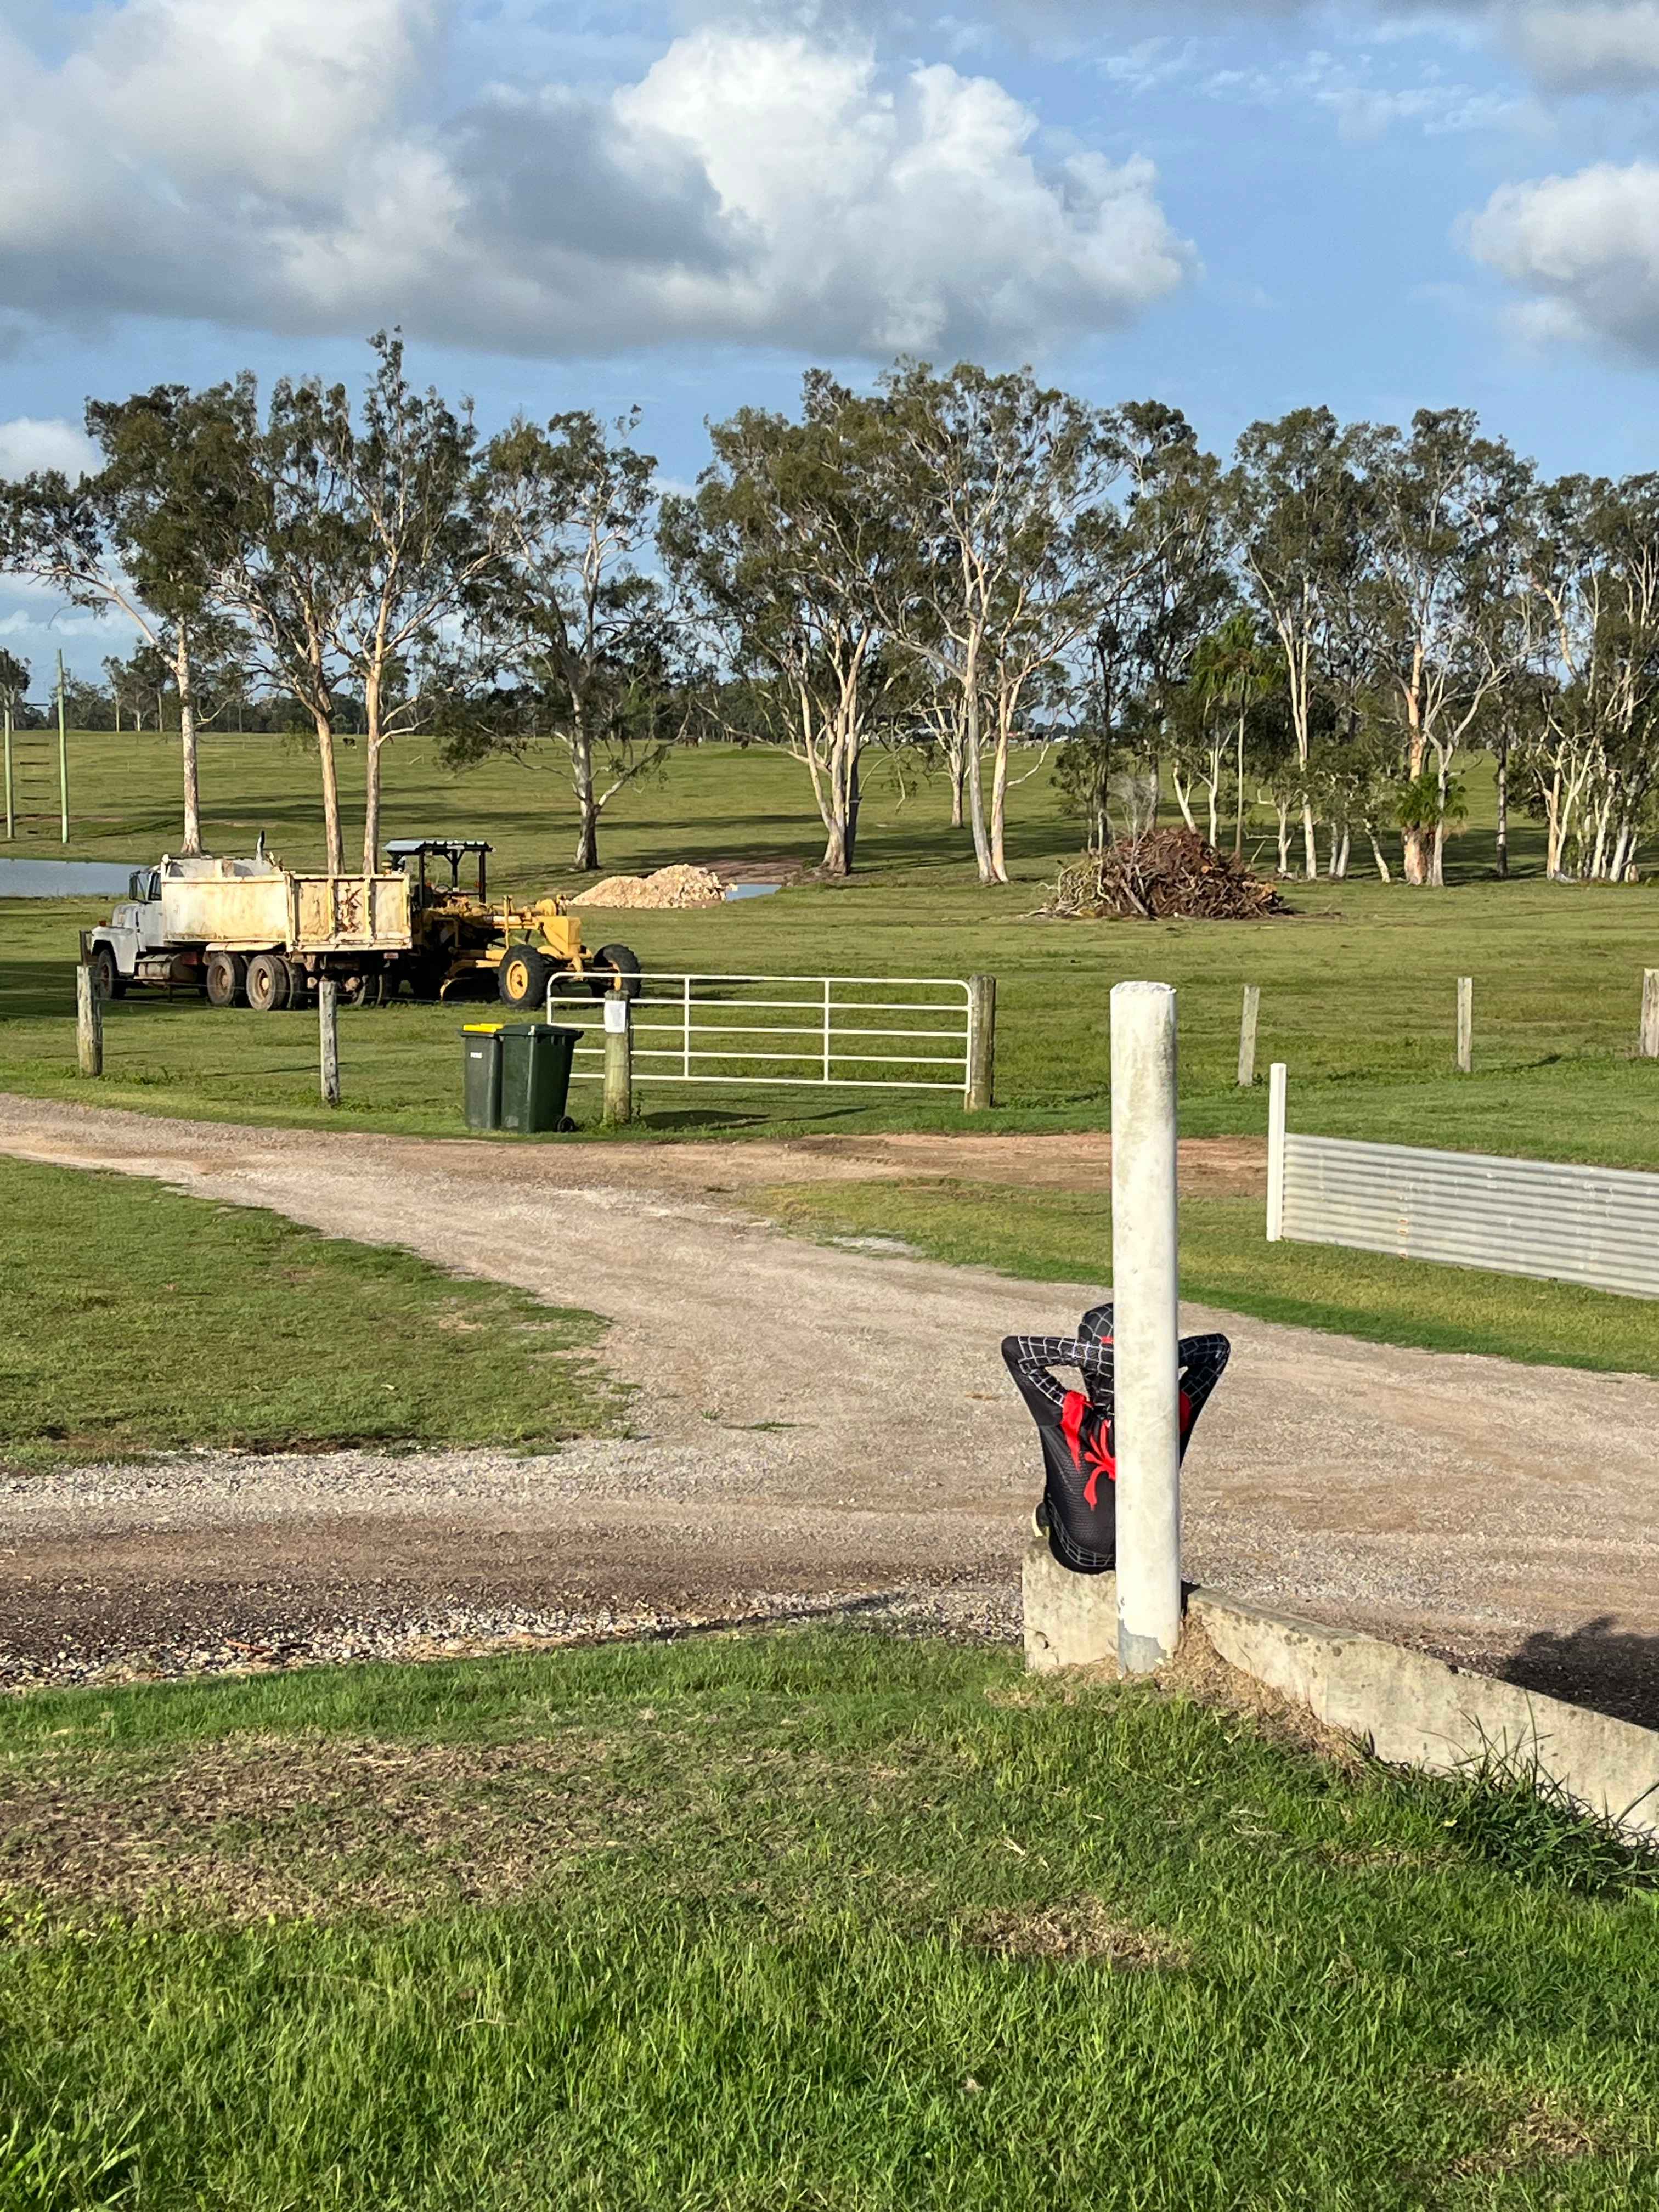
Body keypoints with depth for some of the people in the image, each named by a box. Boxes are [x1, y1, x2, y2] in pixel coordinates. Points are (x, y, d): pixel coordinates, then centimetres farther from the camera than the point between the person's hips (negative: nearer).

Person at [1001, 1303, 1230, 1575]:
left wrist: (1076, 1352, -35)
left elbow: (1012, 1348, -25)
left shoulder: (1073, 1418, -32)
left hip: (1078, 1559, -2)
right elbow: (1218, 1348, -12)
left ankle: (1046, 1518, 47)